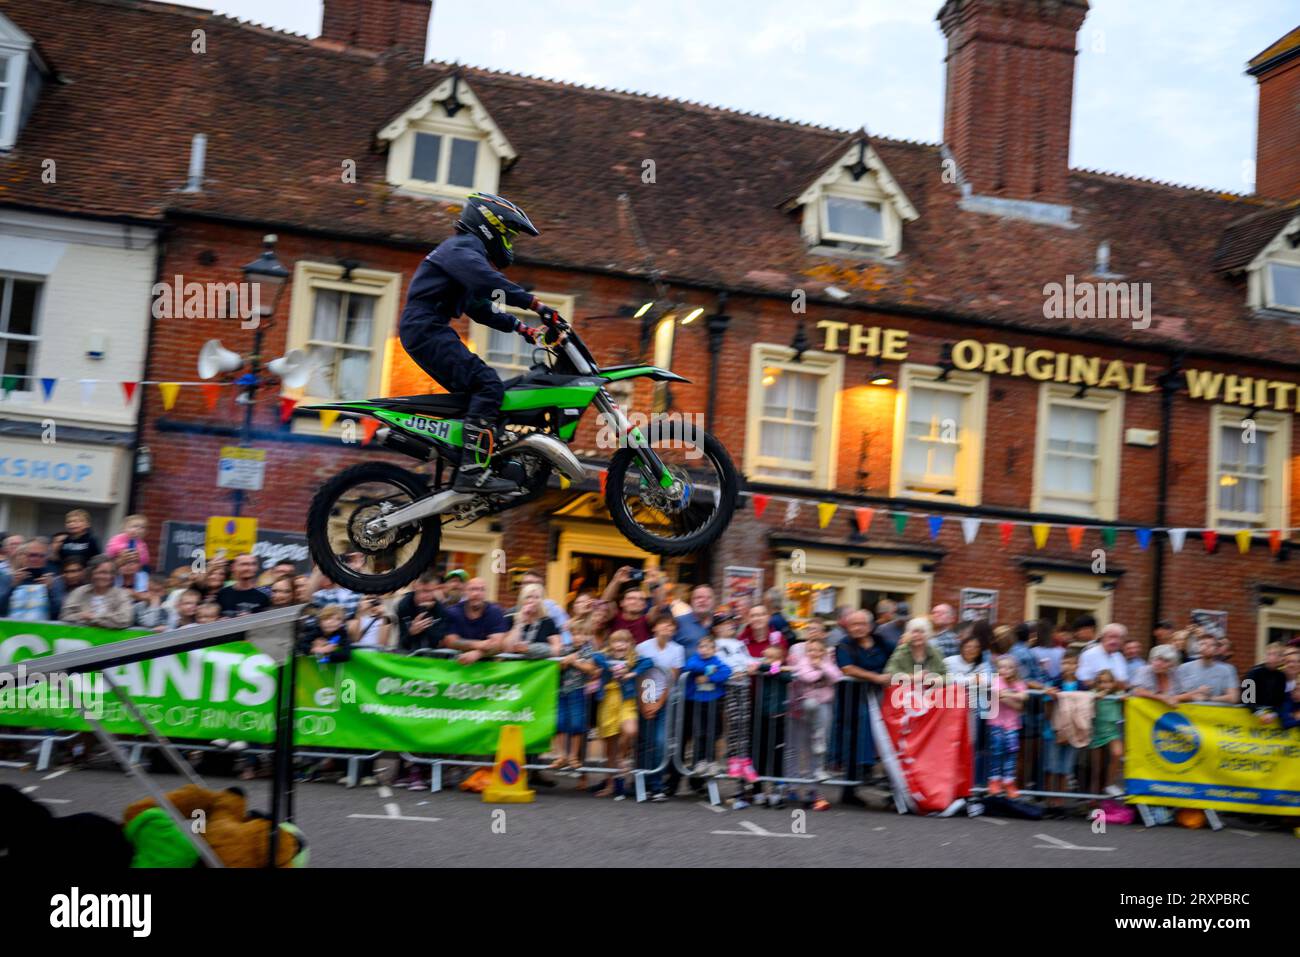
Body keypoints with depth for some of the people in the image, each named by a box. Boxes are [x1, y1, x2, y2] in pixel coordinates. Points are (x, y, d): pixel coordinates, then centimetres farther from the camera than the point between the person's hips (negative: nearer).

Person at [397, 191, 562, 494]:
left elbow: (480, 308, 27)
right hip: (427, 329, -11)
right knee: (488, 384, -22)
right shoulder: (464, 246, -5)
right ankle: (472, 471, -31)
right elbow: (487, 282, -25)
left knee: (477, 392, 11)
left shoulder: (468, 250, 28)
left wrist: (521, 328, 16)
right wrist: (535, 303, -28)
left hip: (429, 331, 11)